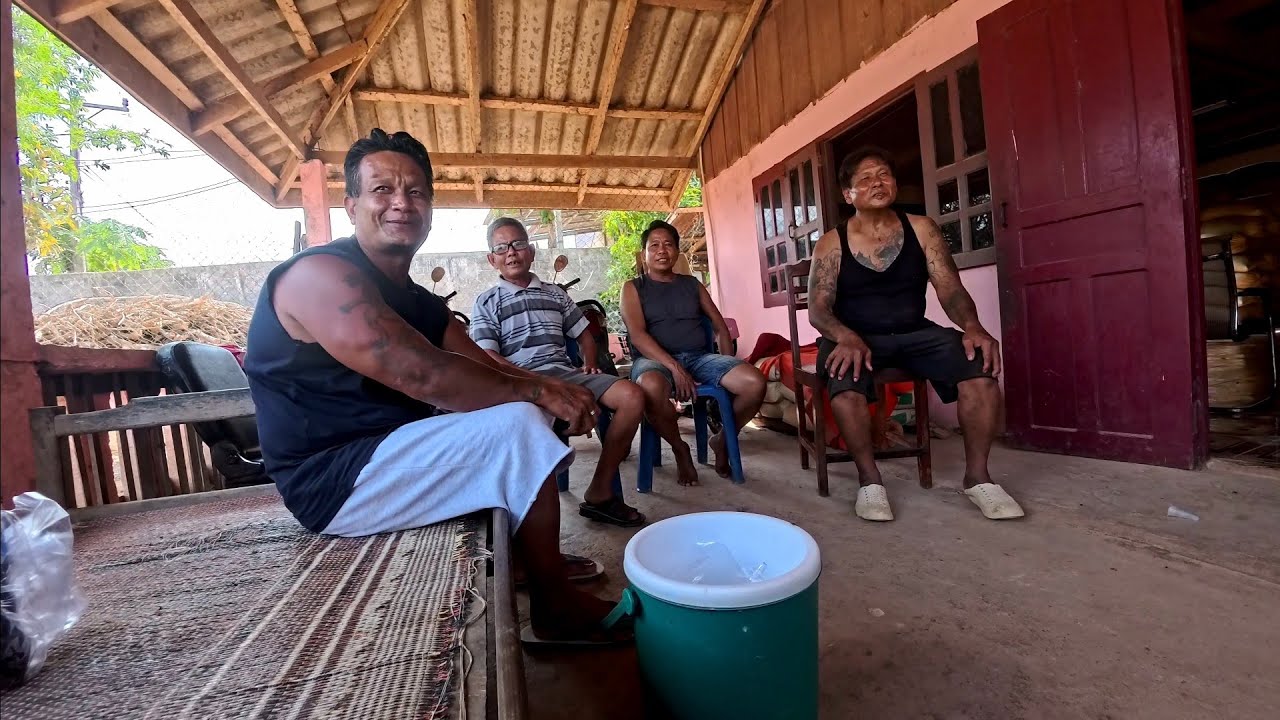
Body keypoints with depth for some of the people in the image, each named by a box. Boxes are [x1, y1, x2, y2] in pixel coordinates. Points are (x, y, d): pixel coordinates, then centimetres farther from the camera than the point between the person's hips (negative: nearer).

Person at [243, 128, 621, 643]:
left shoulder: (414, 299, 11)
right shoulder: (321, 274, -17)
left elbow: (485, 369, 6)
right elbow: (422, 376, -29)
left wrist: (550, 390, -13)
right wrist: (536, 392, -20)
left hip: (385, 450, 10)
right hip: (334, 480, -9)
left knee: (526, 412, 13)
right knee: (518, 427, -22)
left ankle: (530, 557, 18)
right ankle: (555, 606, -4)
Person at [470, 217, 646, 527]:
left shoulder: (555, 293, 23)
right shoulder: (487, 303, 10)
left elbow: (583, 334, 27)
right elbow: (486, 357, -2)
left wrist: (589, 364, 5)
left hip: (565, 373, 5)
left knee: (632, 396, -16)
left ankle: (599, 492, -7)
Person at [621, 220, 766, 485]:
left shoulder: (692, 284, 20)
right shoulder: (633, 288, 9)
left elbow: (720, 327, 18)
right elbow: (637, 335, -8)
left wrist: (729, 367, 1)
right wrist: (675, 368, -21)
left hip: (699, 357, 4)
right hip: (655, 359, -3)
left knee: (754, 382, -23)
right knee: (651, 387, -41)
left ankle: (723, 439, 6)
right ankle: (680, 449, -10)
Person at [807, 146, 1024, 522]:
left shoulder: (921, 229, 5)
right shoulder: (831, 244, -1)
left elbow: (950, 288, -2)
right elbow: (818, 308, -9)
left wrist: (972, 327, -24)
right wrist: (847, 337, -31)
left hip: (914, 333, 3)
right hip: (856, 337, -2)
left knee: (981, 362, -24)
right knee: (844, 381, -36)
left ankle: (977, 475, -8)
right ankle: (869, 479, -15)